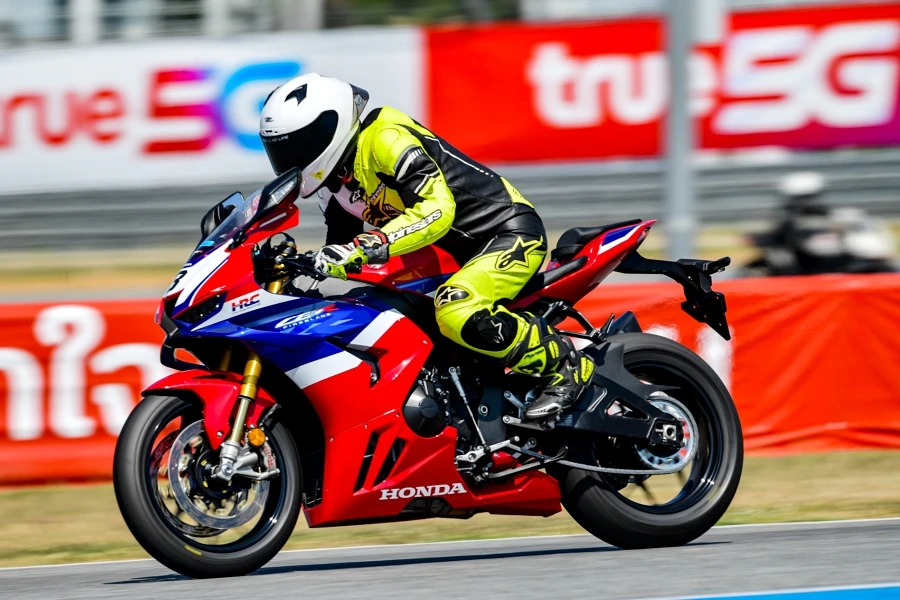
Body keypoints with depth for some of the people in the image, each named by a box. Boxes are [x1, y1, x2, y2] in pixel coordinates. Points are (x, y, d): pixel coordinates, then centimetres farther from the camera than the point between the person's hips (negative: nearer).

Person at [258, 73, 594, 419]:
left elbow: (437, 210, -32)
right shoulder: (336, 182, 9)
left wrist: (365, 247, -40)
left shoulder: (384, 140, -21)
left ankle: (564, 363, -18)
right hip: (455, 250, 10)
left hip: (509, 233, -10)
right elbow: (341, 248, 16)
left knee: (455, 313, -34)